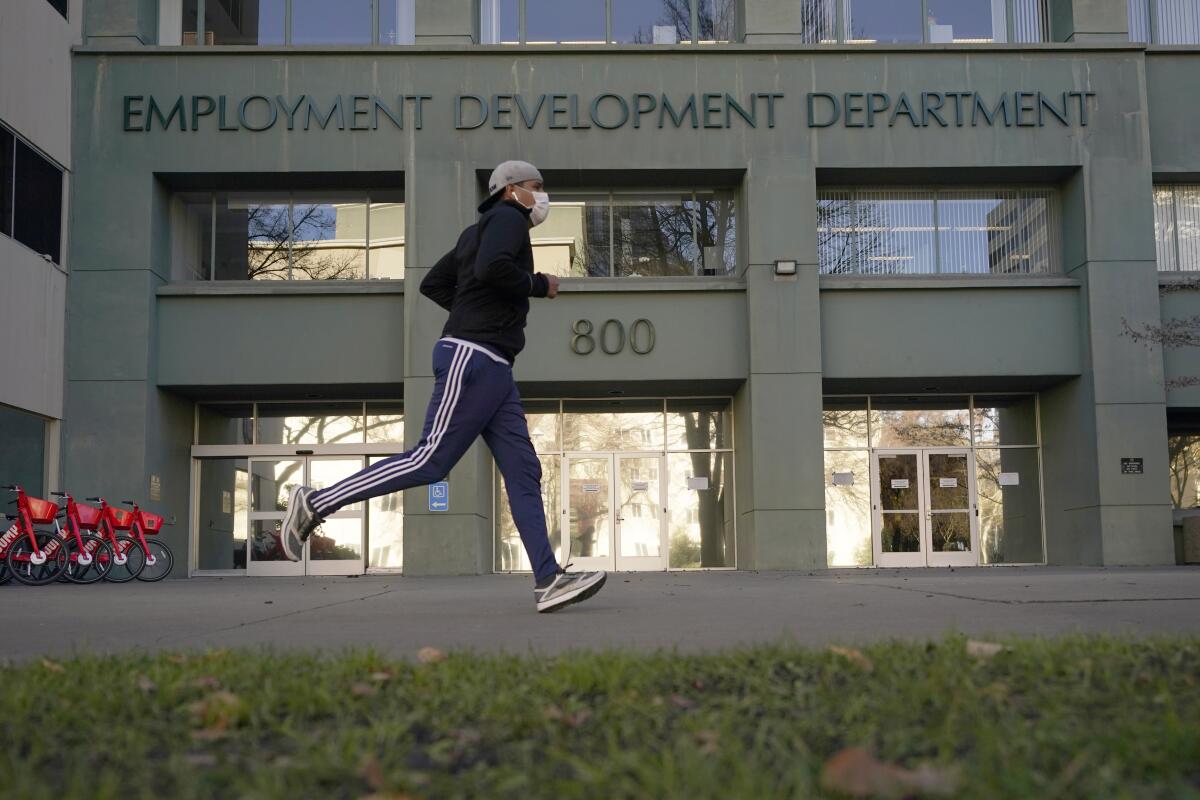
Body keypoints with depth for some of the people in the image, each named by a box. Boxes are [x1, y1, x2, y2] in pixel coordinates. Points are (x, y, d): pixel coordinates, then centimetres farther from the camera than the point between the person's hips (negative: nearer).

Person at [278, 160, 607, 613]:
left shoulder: (478, 231, 26)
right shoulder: (507, 216, -2)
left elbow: (432, 284, 25)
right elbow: (491, 268, -23)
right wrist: (538, 285, -8)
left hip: (491, 367, 10)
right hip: (473, 358, -10)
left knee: (523, 470, 0)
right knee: (431, 461, -11)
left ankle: (548, 581, -5)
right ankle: (315, 504, -3)